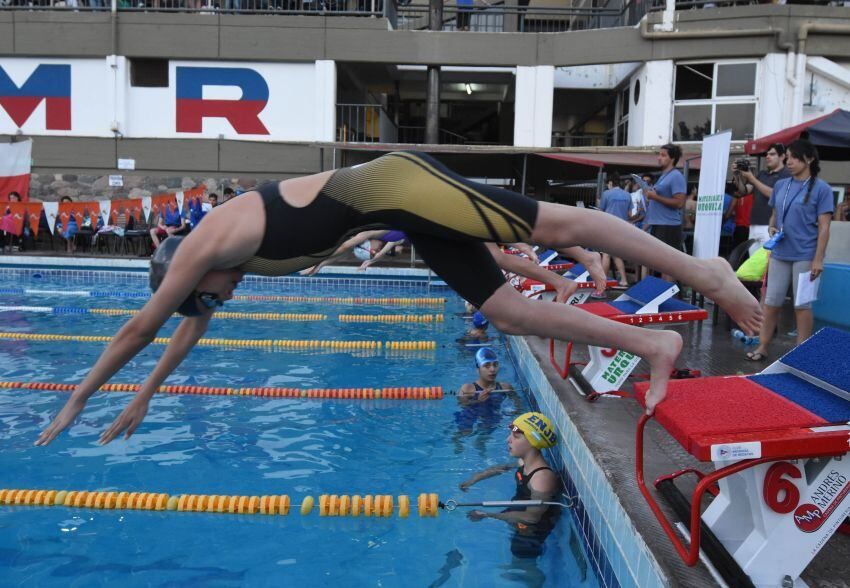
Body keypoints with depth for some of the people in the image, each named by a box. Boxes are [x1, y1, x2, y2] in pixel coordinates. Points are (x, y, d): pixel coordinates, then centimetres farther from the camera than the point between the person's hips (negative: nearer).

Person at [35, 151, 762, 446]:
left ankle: (701, 271, -7)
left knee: (555, 227, -11)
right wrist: (144, 398, 42)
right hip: (395, 206, 8)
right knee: (505, 309, 1)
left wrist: (80, 395, 17)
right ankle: (652, 344, 0)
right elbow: (190, 328, 34)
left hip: (390, 186, -8)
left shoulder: (206, 244, -2)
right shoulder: (228, 250, 22)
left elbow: (141, 326, 5)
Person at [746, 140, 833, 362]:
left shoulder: (821, 189, -5)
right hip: (779, 254, 5)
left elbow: (824, 227, -8)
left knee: (802, 305, 3)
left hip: (804, 256, -5)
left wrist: (818, 259, -13)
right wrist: (771, 227, -2)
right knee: (771, 302, 8)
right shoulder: (780, 185, 9)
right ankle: (762, 347, 16)